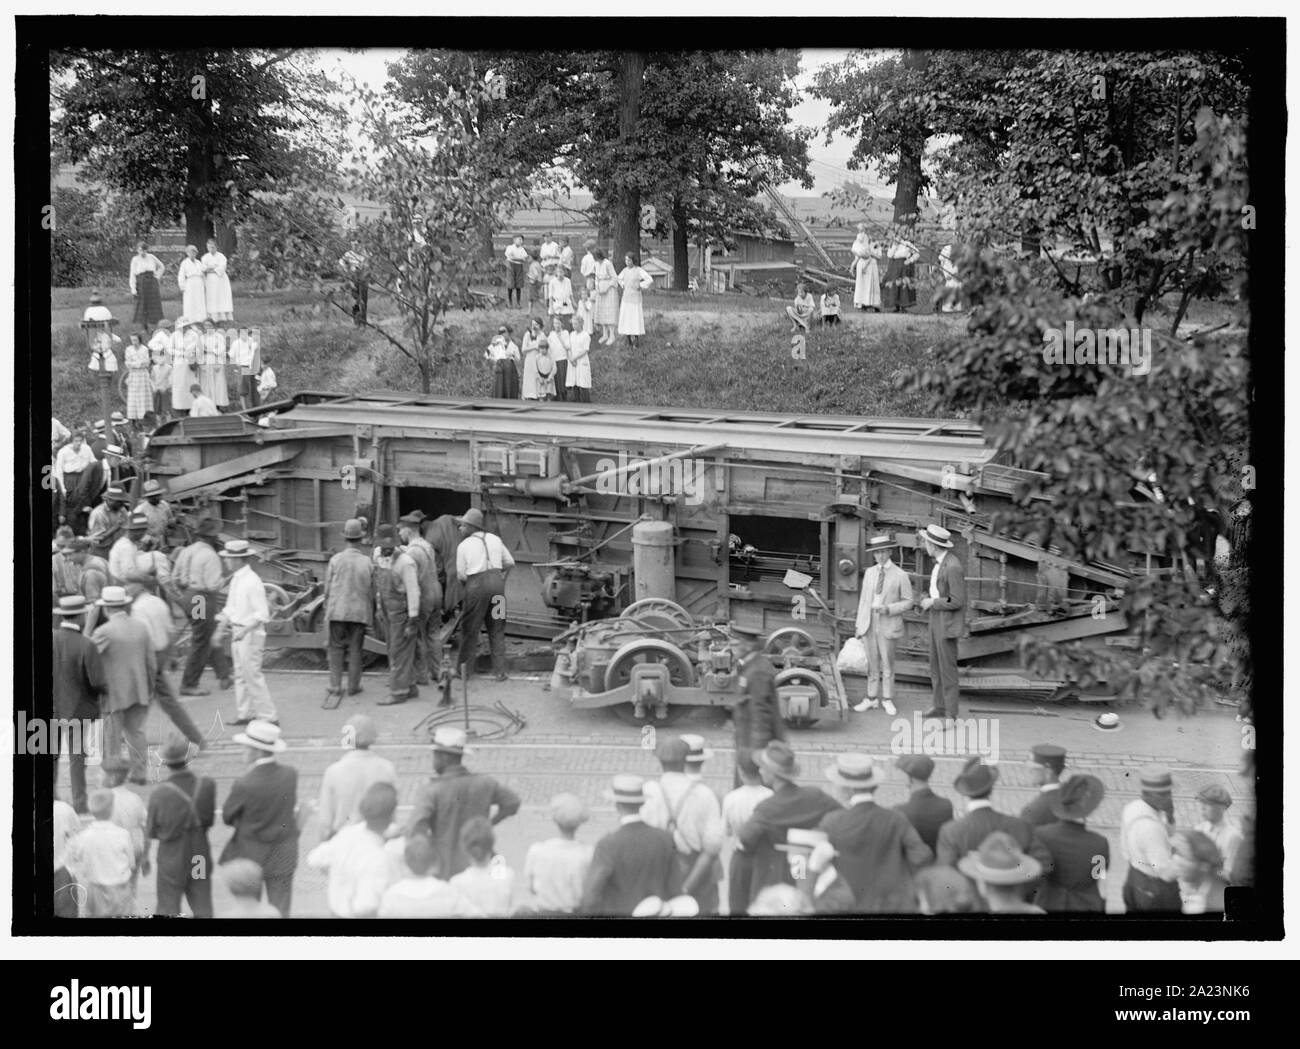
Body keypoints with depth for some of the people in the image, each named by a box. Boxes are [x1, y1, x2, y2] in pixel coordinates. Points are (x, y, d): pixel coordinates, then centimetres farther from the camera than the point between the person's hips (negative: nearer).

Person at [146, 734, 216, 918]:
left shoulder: (159, 794, -23)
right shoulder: (206, 786, -16)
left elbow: (151, 833, -9)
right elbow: (209, 821, -2)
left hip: (172, 863, -2)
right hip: (201, 860, 2)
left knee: (167, 910, 14)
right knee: (203, 911, 13)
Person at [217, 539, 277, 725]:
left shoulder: (252, 582, -18)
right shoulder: (236, 579, 9)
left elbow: (262, 614, -19)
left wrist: (245, 630, -26)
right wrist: (224, 616, 1)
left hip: (250, 634, -9)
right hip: (237, 633, 9)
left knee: (253, 675, -7)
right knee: (240, 674, 14)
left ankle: (268, 716, -2)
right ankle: (244, 714, 22)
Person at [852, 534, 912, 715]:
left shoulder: (900, 575, -3)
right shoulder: (869, 572, 10)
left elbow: (907, 602, -1)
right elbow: (864, 598, 13)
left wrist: (888, 609, -16)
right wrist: (859, 623, 8)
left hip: (888, 624, -4)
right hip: (869, 623, 4)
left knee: (887, 664, 2)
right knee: (872, 664, 8)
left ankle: (887, 700, 12)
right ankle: (871, 699, 15)